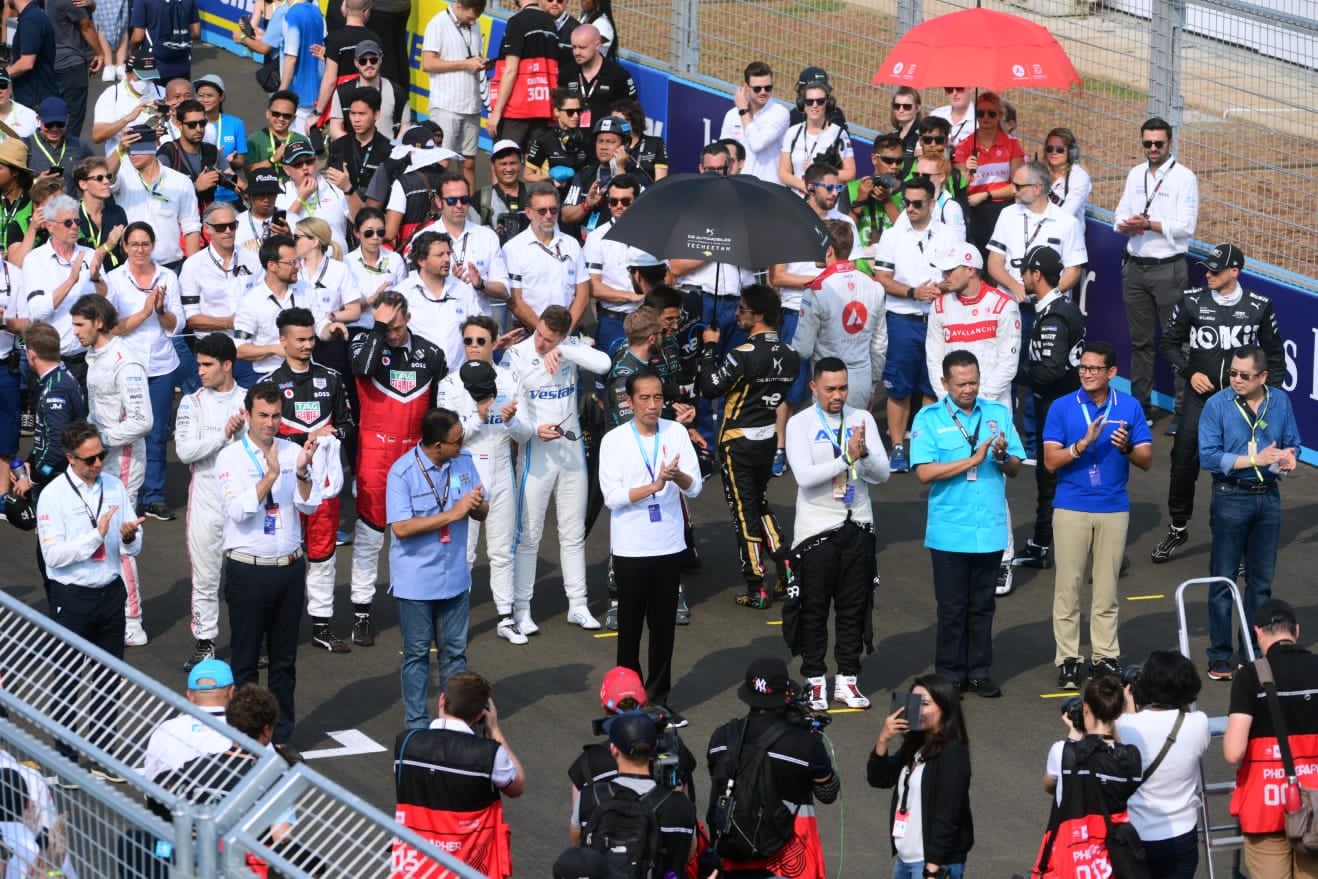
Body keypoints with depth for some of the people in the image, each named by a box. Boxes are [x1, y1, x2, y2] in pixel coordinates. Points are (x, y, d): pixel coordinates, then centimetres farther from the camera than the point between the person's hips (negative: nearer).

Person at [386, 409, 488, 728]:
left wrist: (477, 505, -20)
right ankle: (417, 722, 17)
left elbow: (483, 512, 6)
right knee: (417, 653, 7)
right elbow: (400, 527, -24)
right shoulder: (403, 472, -17)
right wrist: (452, 514, -26)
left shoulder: (464, 461, -1)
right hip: (416, 580, -5)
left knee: (455, 651, 12)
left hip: (455, 577, 5)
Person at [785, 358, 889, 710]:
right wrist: (847, 459, -25)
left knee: (854, 607, 7)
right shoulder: (800, 423, -5)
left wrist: (864, 454, -22)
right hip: (816, 528, -3)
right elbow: (804, 475, -17)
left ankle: (847, 679, 15)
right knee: (814, 608, 3)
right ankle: (815, 680, 12)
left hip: (857, 526, 3)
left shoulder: (861, 419, 5)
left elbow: (882, 473, -1)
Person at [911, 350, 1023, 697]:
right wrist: (973, 460, -17)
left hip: (990, 529, 3)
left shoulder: (998, 413, 8)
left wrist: (1002, 456, -15)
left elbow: (1015, 469, 7)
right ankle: (950, 675, 11)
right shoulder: (929, 418, -2)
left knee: (982, 605, 9)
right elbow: (925, 472, -13)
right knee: (952, 607, 3)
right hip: (949, 532, -3)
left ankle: (979, 672, 16)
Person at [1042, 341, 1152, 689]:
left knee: (1107, 587, 6)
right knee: (1068, 585, -2)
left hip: (1114, 508, 1)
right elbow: (1050, 462, -6)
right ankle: (1067, 658, 3)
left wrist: (1126, 448, -19)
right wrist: (1083, 443, -21)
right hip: (1071, 508, -1)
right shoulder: (1062, 407, 0)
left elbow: (1147, 460, 2)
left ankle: (1105, 655, 13)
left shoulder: (1129, 407, 4)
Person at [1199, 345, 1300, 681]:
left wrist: (1288, 458, -13)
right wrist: (1255, 459, -21)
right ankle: (1220, 656, 8)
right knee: (1223, 580, 0)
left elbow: (1292, 443, 12)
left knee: (1261, 580, 10)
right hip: (1231, 498, -4)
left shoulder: (1280, 401, 3)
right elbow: (1209, 456, -14)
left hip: (1268, 498, 4)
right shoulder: (1217, 405, -9)